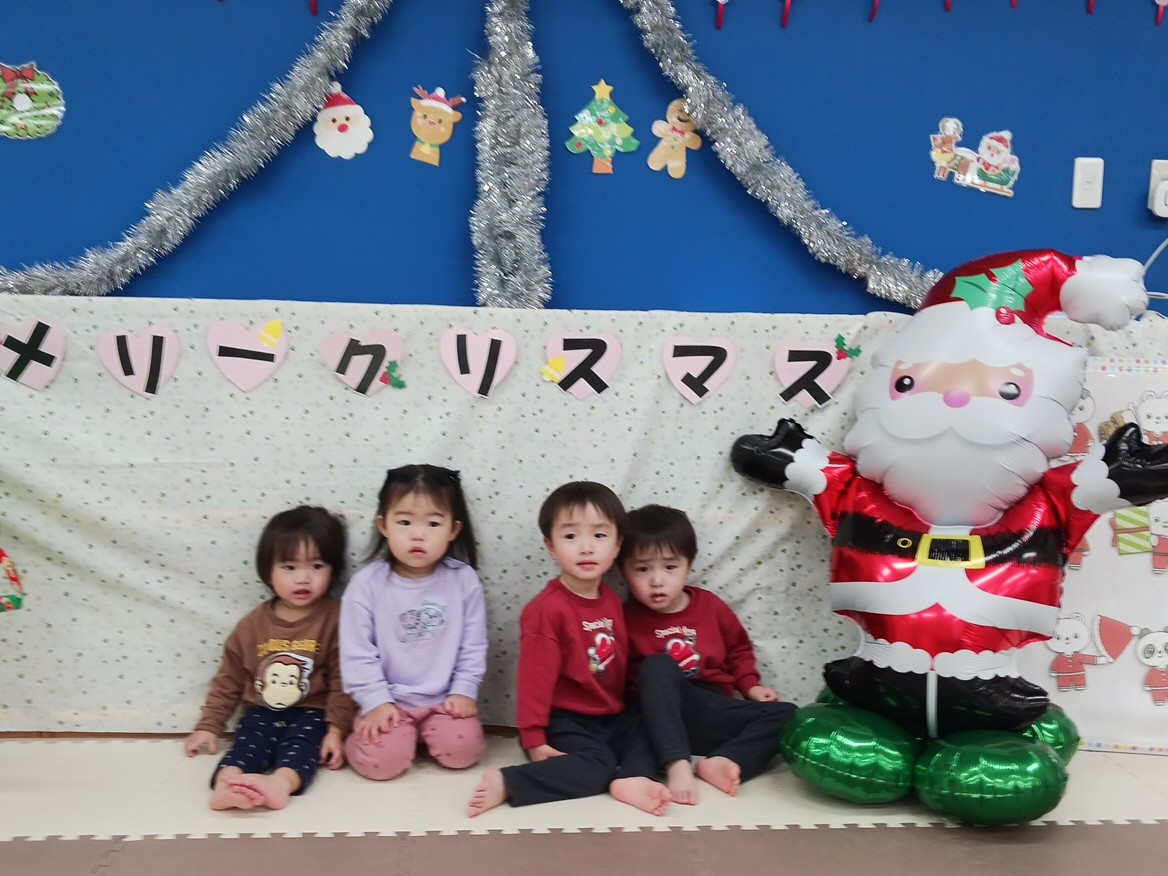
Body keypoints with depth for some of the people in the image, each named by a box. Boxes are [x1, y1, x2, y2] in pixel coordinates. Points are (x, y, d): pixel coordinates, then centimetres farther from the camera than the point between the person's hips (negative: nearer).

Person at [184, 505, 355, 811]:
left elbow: (342, 680, -8)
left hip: (310, 713, -3)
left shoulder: (334, 618, -6)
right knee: (249, 741, -24)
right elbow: (228, 679, 13)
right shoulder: (253, 624, 4)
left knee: (301, 743, -30)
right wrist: (209, 726, 13)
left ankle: (280, 783, -57)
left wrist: (336, 729, -14)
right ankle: (226, 784, -51)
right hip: (262, 712, 3)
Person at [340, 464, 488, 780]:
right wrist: (375, 702, -12)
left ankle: (426, 734, 13)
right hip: (388, 701, -1)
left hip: (444, 700, 2)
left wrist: (464, 691, -6)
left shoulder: (464, 579, -6)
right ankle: (365, 732, 12)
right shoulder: (367, 583, -9)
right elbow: (356, 653, -7)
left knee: (461, 749, -19)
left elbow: (474, 646, 0)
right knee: (381, 760, -21)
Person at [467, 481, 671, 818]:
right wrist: (534, 741, -18)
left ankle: (632, 779, -27)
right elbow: (535, 678, -19)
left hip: (612, 717, 8)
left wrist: (627, 713, 16)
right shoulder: (547, 609, -19)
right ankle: (506, 783, -26)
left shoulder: (612, 601, 5)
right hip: (565, 721, -8)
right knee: (594, 765, -26)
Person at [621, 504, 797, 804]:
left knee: (786, 715, -10)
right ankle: (678, 766, -43)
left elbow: (739, 648, 22)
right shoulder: (626, 617, -2)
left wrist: (751, 685, 10)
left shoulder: (710, 606, 9)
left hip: (713, 712, 4)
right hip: (663, 716, -4)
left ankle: (723, 761, -32)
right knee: (658, 664, -33)